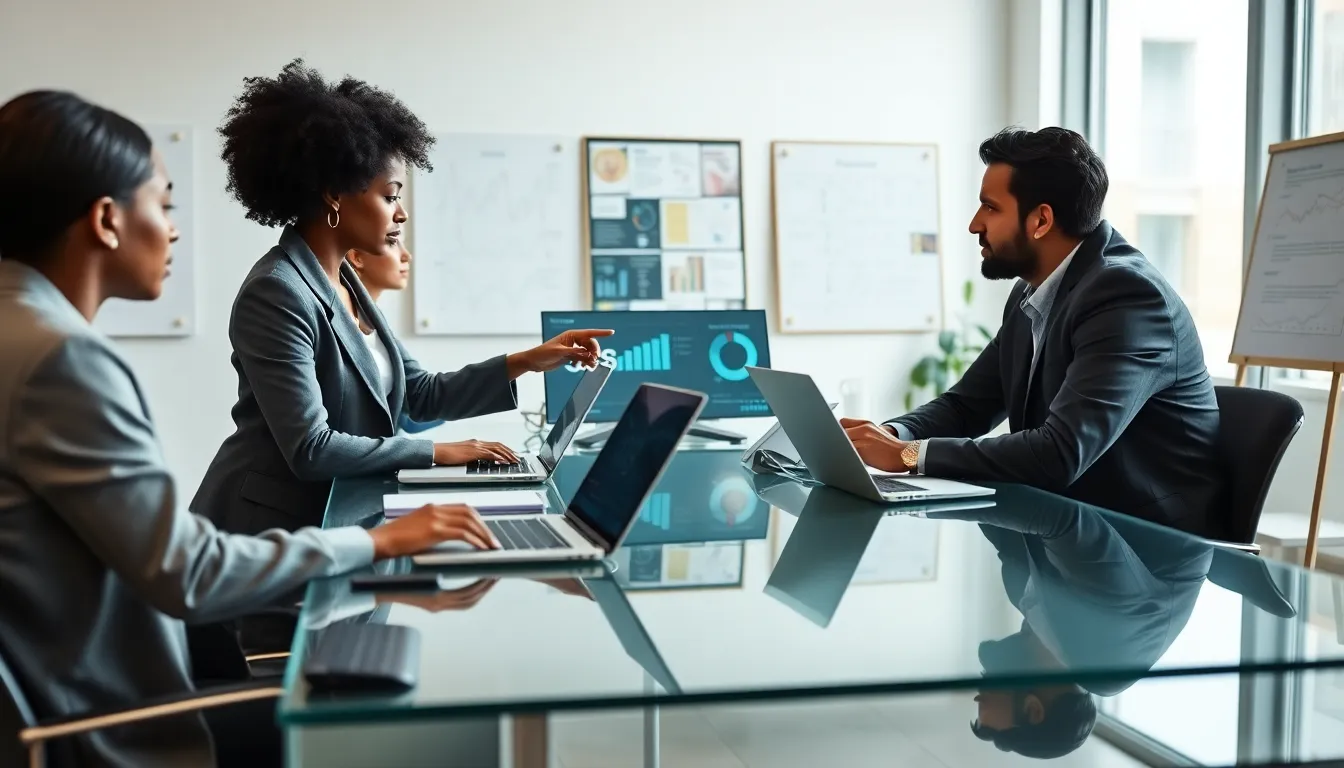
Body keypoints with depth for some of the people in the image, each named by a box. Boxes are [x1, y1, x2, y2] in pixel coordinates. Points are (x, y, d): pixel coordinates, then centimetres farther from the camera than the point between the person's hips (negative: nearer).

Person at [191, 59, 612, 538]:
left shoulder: (345, 283, 7)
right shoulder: (276, 295, -19)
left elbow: (420, 395, 9)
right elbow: (310, 448, -23)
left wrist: (527, 362, 1)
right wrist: (437, 452, -16)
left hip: (326, 515, 8)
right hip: (268, 527, -8)